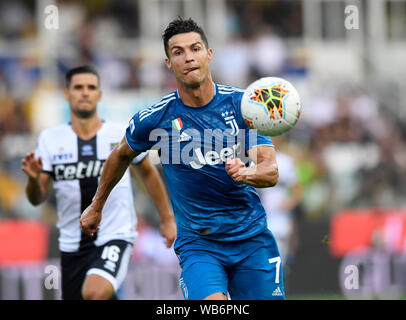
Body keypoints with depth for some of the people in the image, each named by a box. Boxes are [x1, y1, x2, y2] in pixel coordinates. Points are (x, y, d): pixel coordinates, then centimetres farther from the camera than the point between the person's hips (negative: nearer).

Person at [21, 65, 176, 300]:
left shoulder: (122, 135, -2)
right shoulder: (51, 139, 1)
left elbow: (148, 173, 15)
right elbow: (37, 199, 0)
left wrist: (168, 219, 17)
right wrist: (34, 178, -21)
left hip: (115, 237, -3)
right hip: (72, 244, 4)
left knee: (94, 293, -31)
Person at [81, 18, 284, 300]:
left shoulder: (243, 104, -4)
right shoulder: (154, 119, -5)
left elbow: (271, 171, -9)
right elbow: (122, 155, 16)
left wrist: (246, 173, -33)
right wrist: (97, 206, 27)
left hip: (253, 238, 2)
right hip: (197, 243, -2)